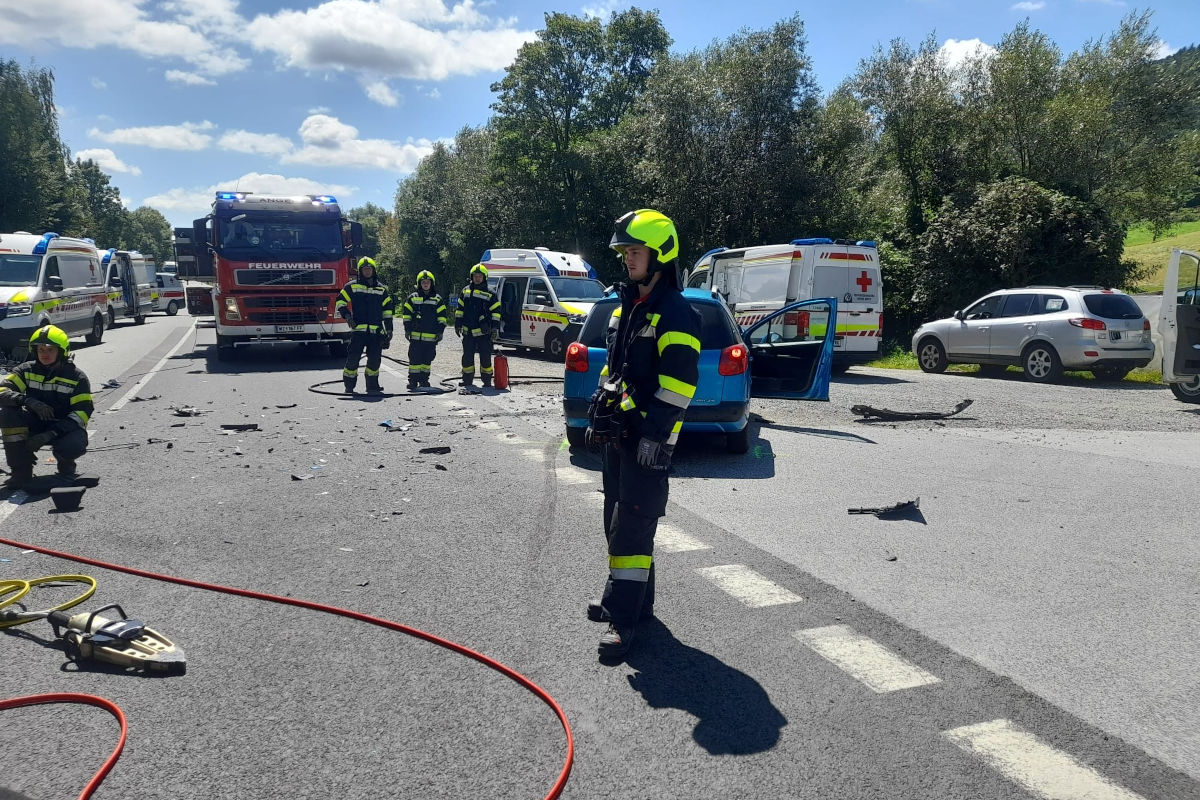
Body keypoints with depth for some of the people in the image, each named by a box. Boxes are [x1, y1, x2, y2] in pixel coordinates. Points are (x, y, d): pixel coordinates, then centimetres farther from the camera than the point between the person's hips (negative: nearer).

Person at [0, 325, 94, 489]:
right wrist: (28, 401, -35)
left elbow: (83, 412, -16)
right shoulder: (27, 370, -1)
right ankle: (21, 469, -14)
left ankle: (66, 463, 6)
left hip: (64, 427, -3)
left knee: (74, 446, -36)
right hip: (35, 424, 3)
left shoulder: (77, 377, -8)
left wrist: (51, 434, -29)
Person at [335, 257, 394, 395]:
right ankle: (349, 387, 5)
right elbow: (340, 302, 10)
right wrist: (347, 315, -6)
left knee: (375, 359, 2)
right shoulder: (352, 286, 8)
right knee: (353, 358, -5)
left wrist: (389, 329, 12)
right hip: (358, 330, -2)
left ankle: (372, 386, 14)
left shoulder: (381, 289, 16)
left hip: (376, 331, 2)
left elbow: (387, 310, 17)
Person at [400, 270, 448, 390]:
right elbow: (406, 314, 9)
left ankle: (424, 379, 17)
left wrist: (440, 331, 2)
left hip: (431, 336, 1)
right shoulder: (412, 298, 7)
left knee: (427, 359, 7)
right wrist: (407, 329, 2)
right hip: (415, 335, -1)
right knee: (415, 359, -4)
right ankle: (413, 380, 0)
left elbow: (442, 316, 9)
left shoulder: (437, 299, 9)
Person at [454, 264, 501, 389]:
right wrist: (458, 325, 9)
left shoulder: (490, 294, 3)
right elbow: (459, 310, 14)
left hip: (484, 332, -3)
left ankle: (487, 381, 9)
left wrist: (495, 328, -6)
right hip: (468, 332, 3)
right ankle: (467, 380, 18)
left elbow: (495, 312, 2)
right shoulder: (465, 291, 11)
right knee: (467, 357, 8)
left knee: (485, 357, -1)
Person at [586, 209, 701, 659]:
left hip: (647, 438, -9)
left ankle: (624, 617, -2)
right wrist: (597, 414, 18)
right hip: (617, 433, 9)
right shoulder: (626, 308, 16)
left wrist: (657, 433, -22)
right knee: (617, 520, 16)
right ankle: (629, 598, 29)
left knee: (632, 526, -9)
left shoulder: (675, 314, -13)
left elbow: (679, 381, -19)